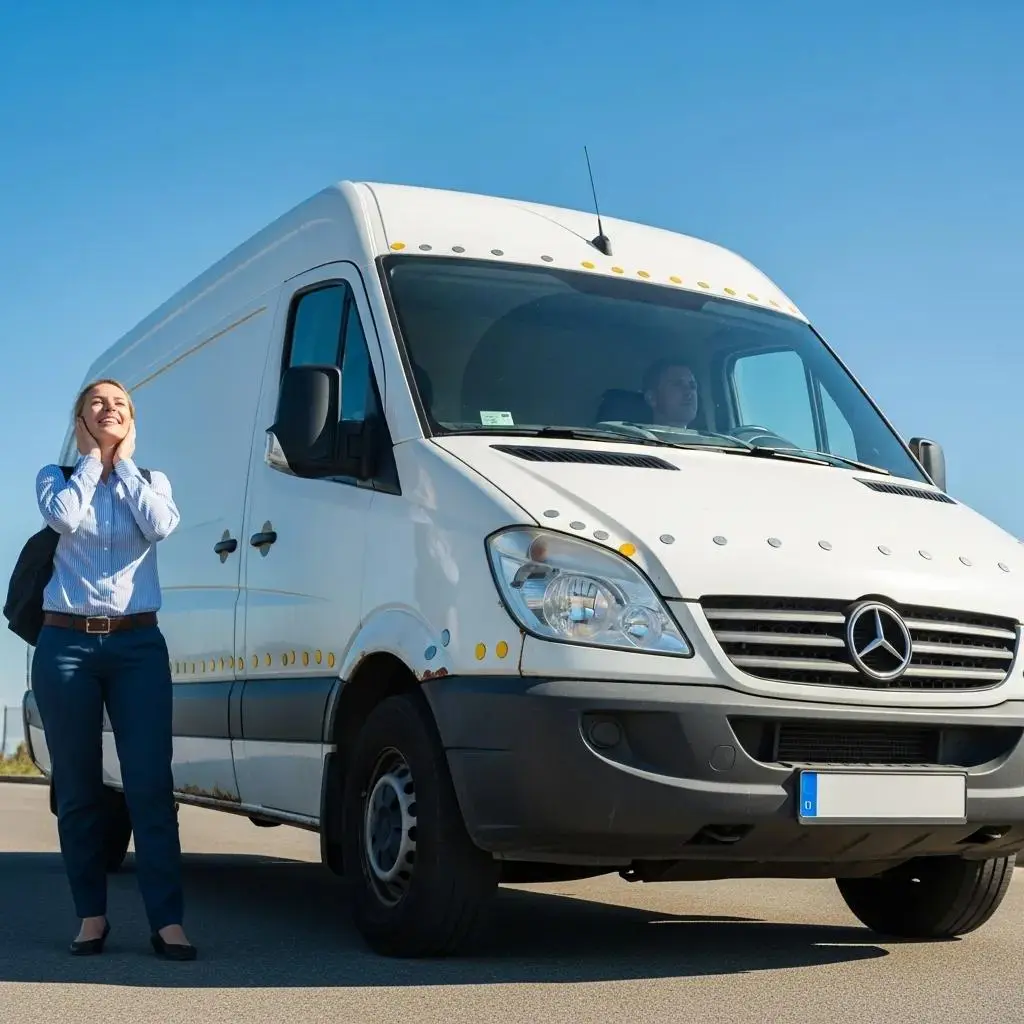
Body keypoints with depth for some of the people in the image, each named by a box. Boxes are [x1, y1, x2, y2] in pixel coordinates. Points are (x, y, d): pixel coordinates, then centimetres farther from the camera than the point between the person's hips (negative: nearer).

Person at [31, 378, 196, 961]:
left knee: (150, 785, -7)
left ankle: (167, 921, -7)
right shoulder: (57, 478, 10)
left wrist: (124, 461, 0)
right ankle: (92, 916, 13)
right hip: (67, 643, 0)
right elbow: (63, 517, -13)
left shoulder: (152, 482, 13)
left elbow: (162, 525, -9)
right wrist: (93, 458, 0)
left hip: (138, 643, 0)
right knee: (78, 788, 3)